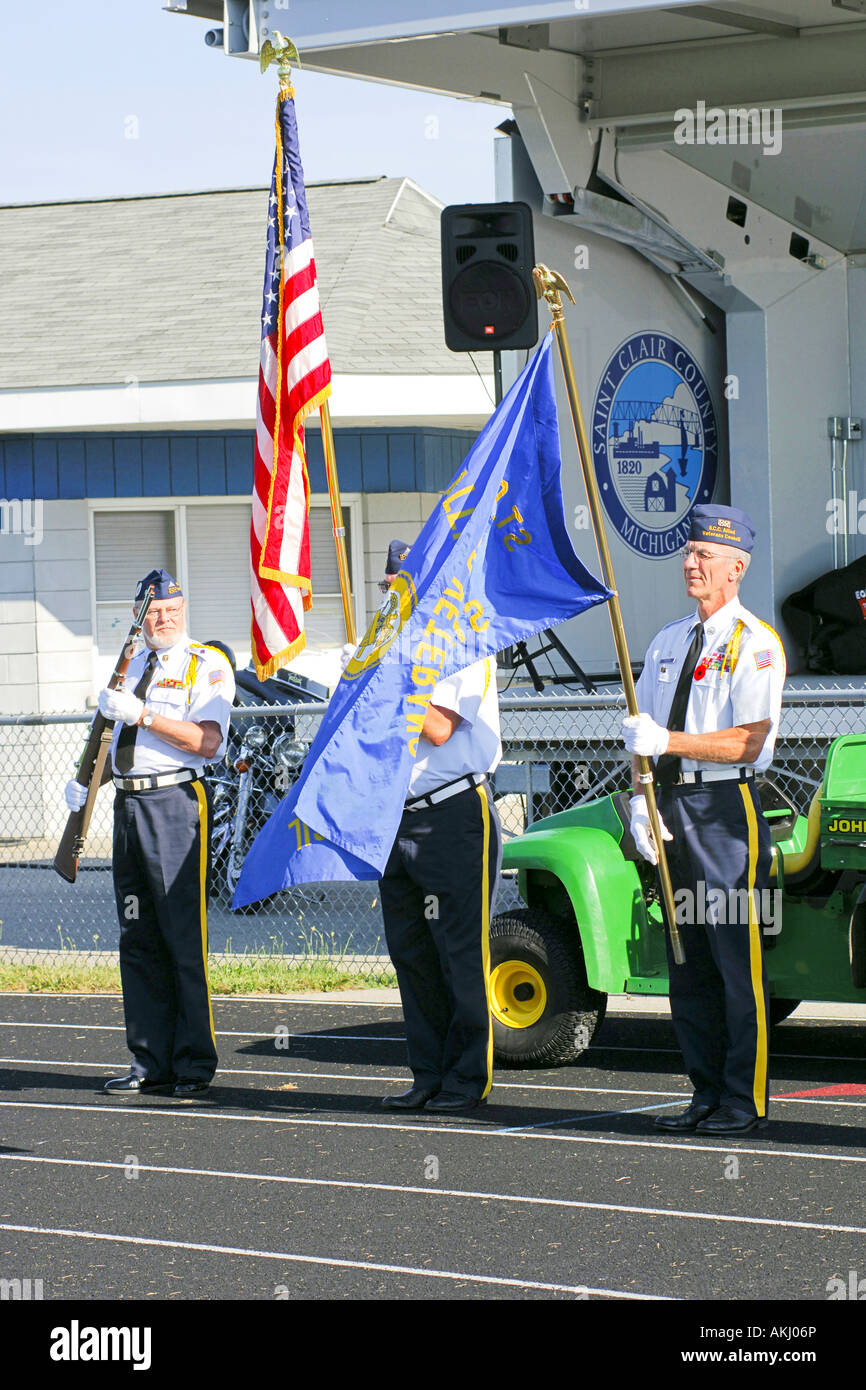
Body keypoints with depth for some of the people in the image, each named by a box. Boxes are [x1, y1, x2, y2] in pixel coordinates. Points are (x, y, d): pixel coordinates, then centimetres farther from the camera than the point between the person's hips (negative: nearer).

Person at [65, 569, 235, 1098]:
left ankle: (194, 1064, -4)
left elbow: (207, 740, -16)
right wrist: (88, 781, 12)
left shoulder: (207, 666, -3)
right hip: (128, 802, 8)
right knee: (138, 940, 8)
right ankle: (151, 1064, 14)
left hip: (177, 801, -8)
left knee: (183, 938, -8)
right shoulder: (132, 666, 20)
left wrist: (143, 714, -21)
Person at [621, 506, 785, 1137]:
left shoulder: (754, 644, -6)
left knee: (738, 955, -8)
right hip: (672, 805, 7)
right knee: (687, 960, 9)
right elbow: (643, 735, 16)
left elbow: (747, 741, -14)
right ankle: (708, 1093, 16)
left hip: (726, 805, -7)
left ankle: (746, 1101, -4)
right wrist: (641, 799, 0)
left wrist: (667, 742, -20)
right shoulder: (669, 642, 17)